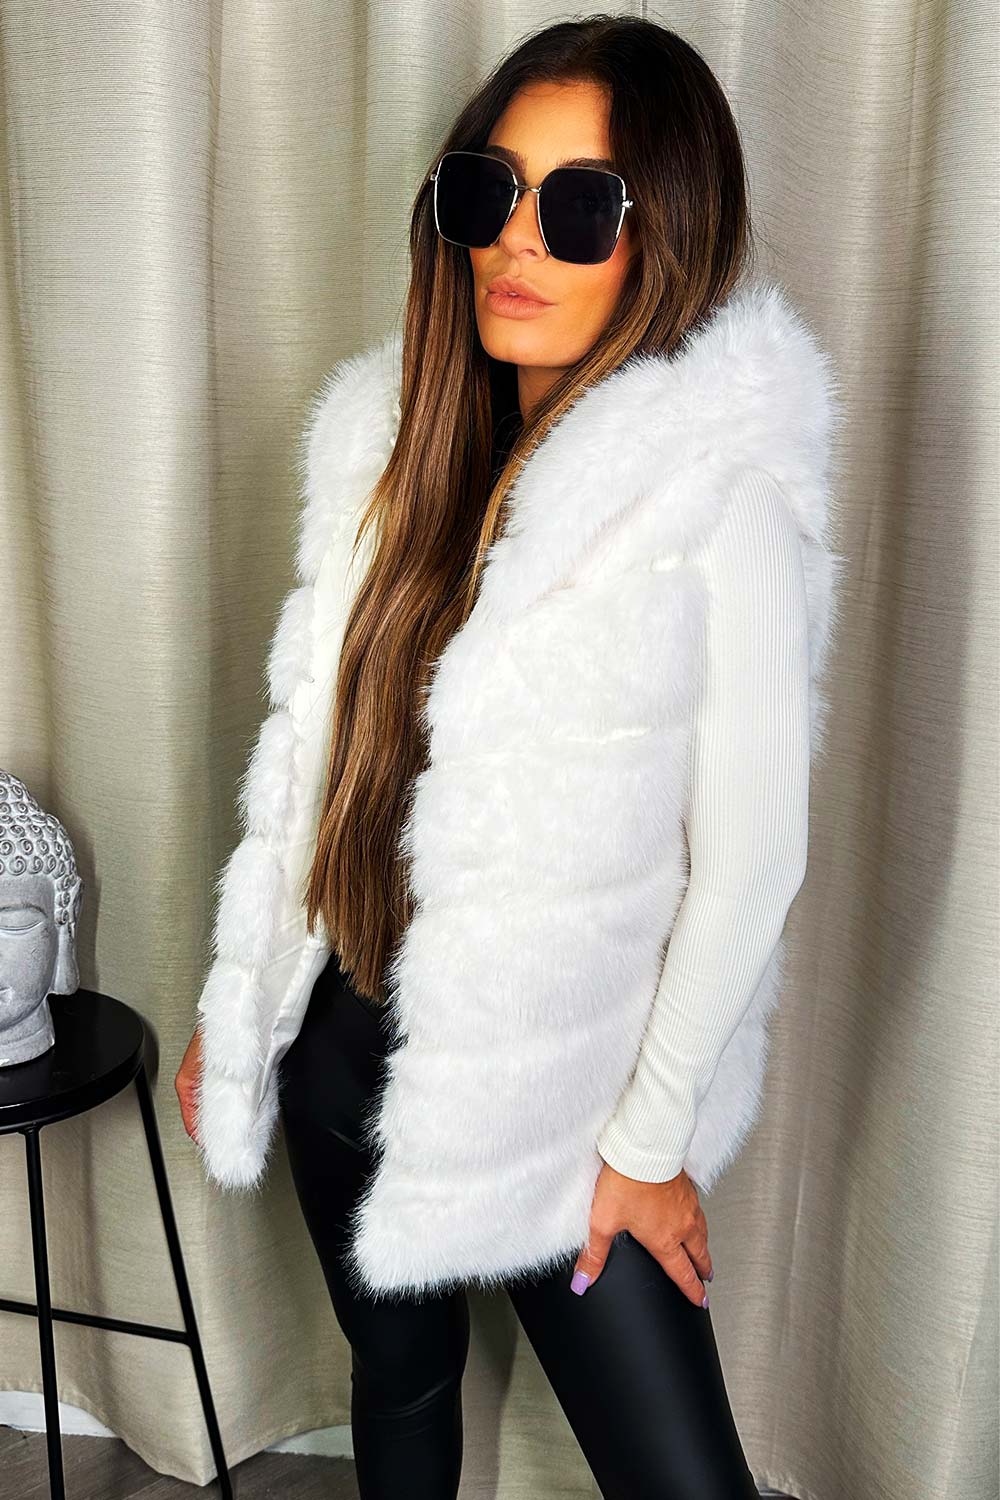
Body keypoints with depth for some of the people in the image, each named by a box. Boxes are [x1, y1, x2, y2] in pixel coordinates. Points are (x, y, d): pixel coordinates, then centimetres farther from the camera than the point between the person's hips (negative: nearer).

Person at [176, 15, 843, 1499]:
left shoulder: (723, 493, -17)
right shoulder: (390, 432, -1)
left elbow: (749, 857, -14)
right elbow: (309, 741, 5)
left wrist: (651, 1140, -9)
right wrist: (232, 1001, 10)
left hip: (556, 1082, -4)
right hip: (348, 1036, 5)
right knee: (399, 1376, 25)